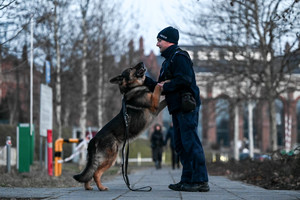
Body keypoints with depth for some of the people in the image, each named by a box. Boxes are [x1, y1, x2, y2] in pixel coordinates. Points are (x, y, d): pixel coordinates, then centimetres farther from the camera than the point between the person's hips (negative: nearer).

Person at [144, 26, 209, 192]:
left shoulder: (179, 57, -7)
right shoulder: (168, 60, 25)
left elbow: (184, 79, -22)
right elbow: (161, 87, 26)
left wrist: (166, 87, -10)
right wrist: (145, 80, 17)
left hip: (187, 106, -11)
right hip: (177, 108, 11)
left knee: (190, 142, -13)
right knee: (181, 145, 10)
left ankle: (201, 181, -14)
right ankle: (187, 180, 13)